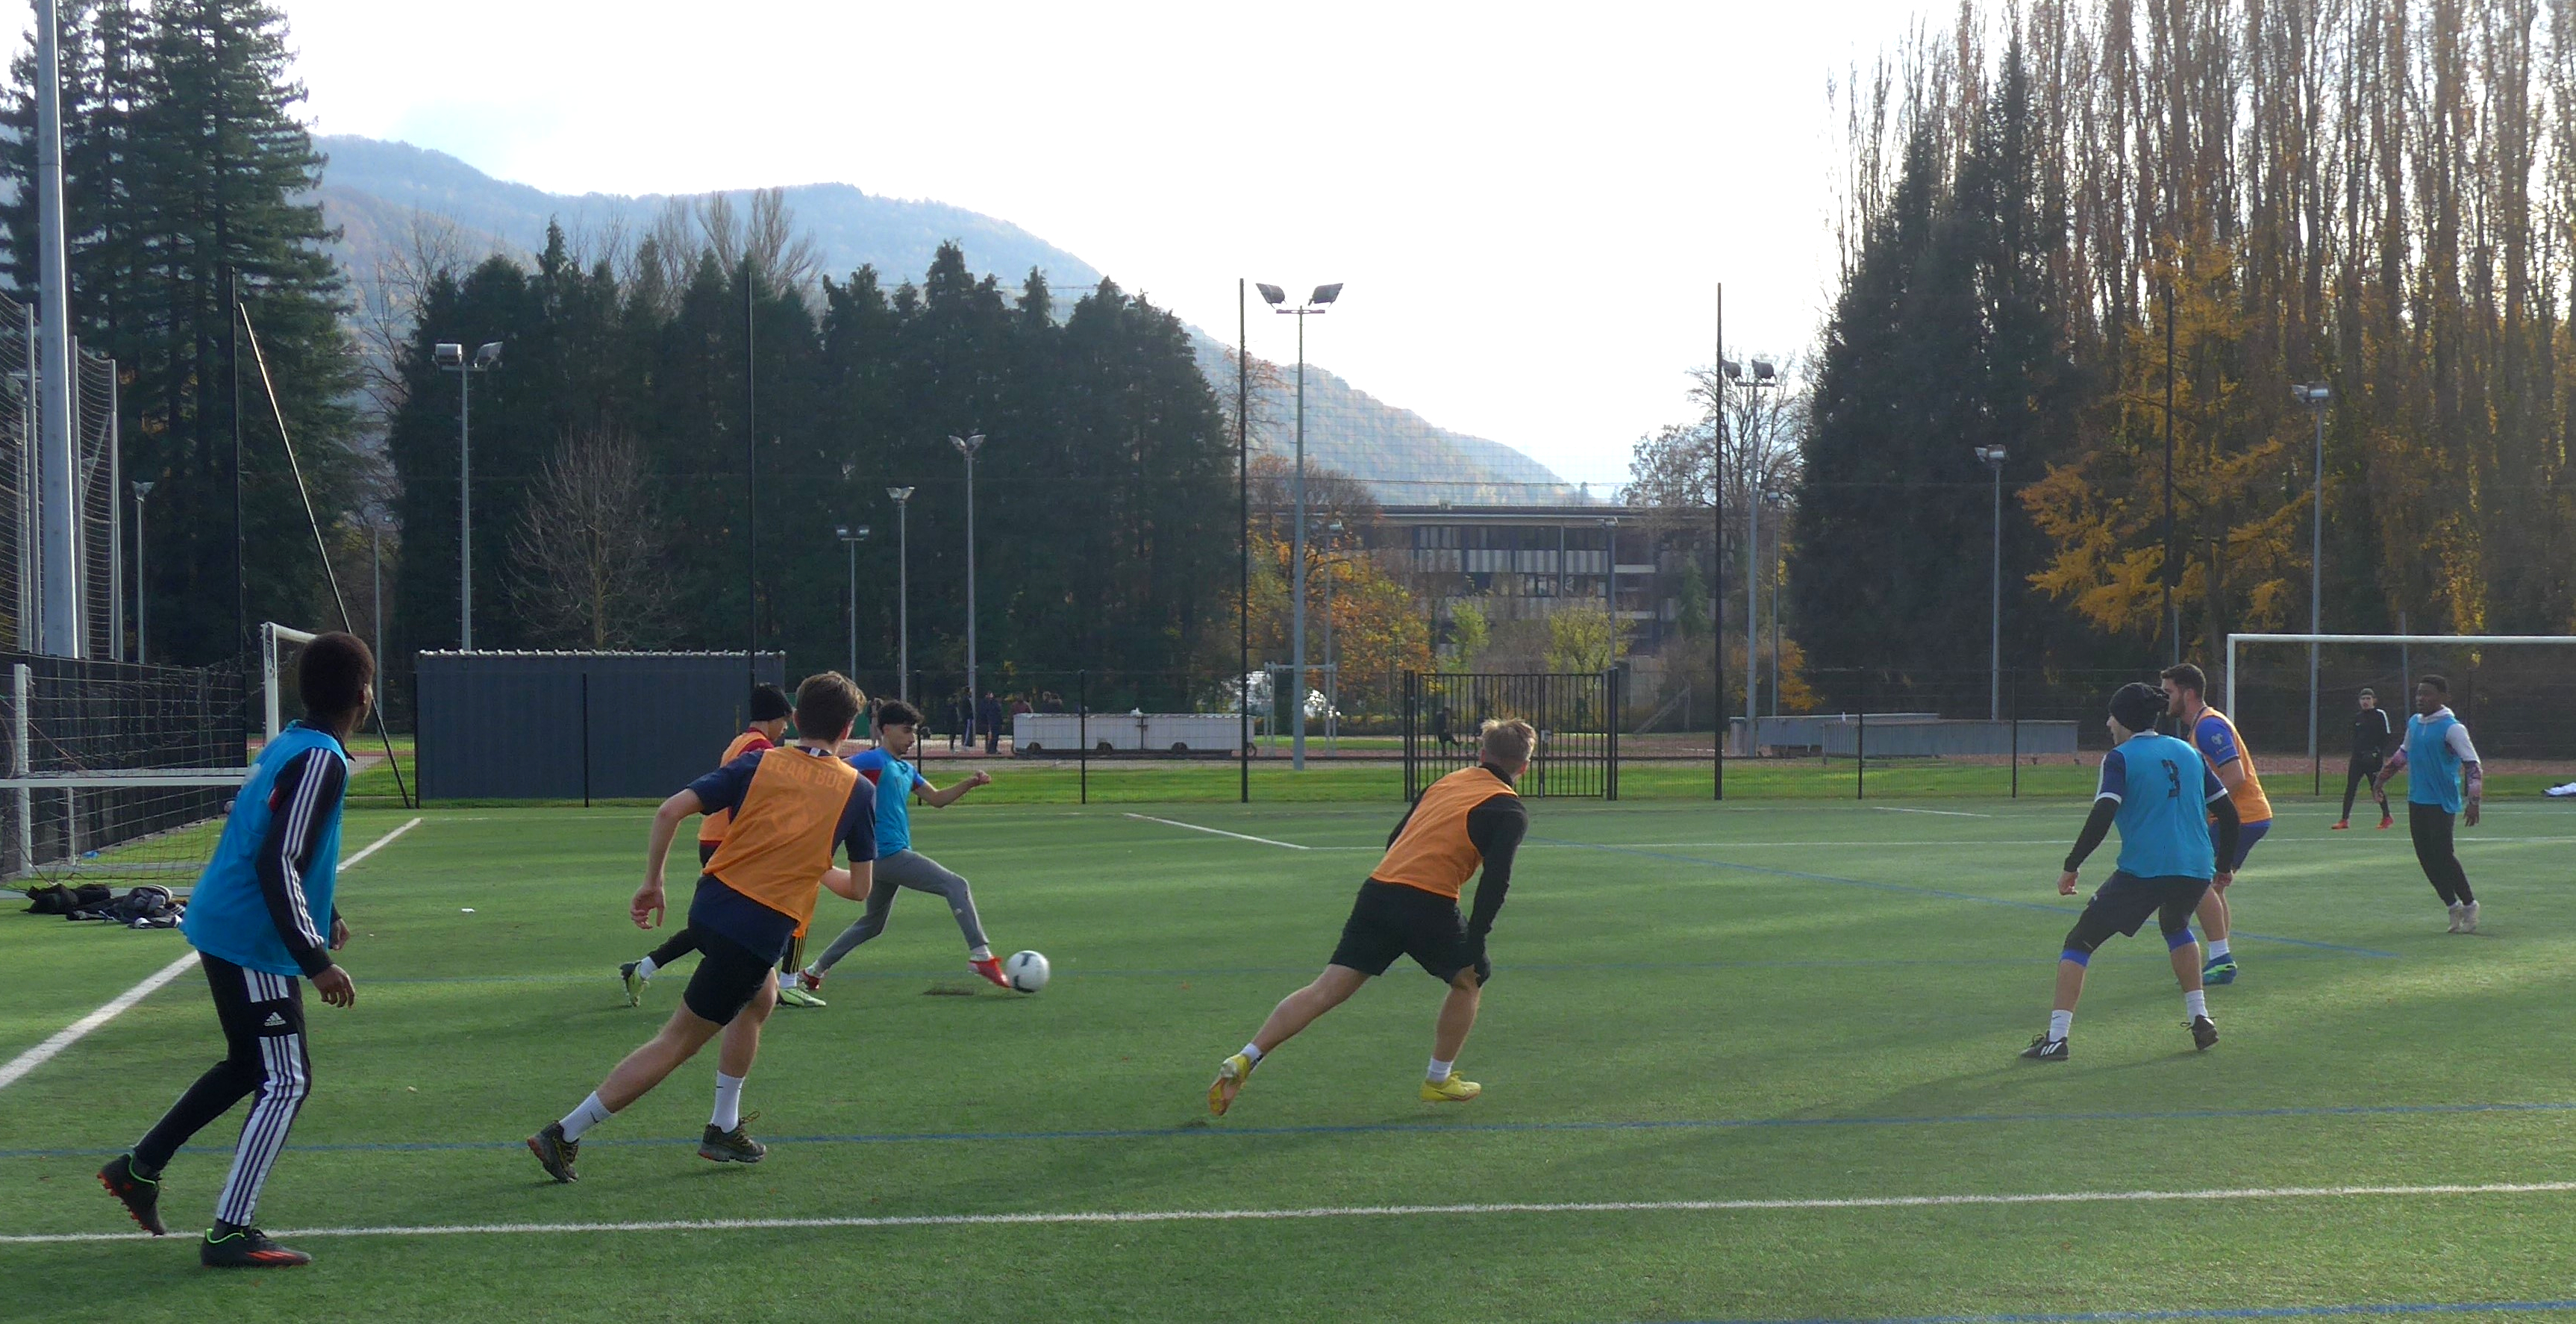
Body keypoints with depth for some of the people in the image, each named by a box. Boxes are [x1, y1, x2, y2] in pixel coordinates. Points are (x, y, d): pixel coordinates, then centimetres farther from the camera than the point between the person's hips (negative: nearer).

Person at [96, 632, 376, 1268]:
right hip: (253, 939, -10)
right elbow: (278, 864, -26)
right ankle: (230, 1232, -6)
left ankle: (140, 1167, 30)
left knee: (248, 1066, 23)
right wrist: (316, 960, -25)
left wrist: (321, 915, 32)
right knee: (286, 1082, -5)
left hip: (225, 926, 10)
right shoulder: (321, 762, -20)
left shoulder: (289, 744, 10)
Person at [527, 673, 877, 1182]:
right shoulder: (858, 790, 2)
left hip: (710, 905, 5)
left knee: (761, 998, 31)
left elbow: (670, 810, -3)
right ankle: (565, 1135, -1)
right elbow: (859, 888, 7)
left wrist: (651, 883, 6)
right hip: (762, 930, -5)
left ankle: (724, 1129, 33)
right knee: (678, 1041, 2)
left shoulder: (759, 764, 7)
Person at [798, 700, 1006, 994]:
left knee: (872, 924, 22)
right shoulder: (874, 761, -8)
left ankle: (812, 972, 28)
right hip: (888, 854, -10)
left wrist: (970, 783, 10)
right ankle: (980, 955, -18)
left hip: (888, 858, 10)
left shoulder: (907, 770, 19)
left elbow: (937, 799, 23)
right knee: (956, 886, -13)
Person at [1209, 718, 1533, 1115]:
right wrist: (1474, 942, -8)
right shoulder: (1509, 811, 2)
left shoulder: (1444, 783, 21)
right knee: (1470, 979, 21)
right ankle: (1439, 1080, 27)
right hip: (1430, 905, -5)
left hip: (1378, 889, 5)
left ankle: (1245, 1059, -7)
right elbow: (1496, 881, -10)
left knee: (1328, 989, 3)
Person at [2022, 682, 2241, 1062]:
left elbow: (2102, 817, -14)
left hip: (2142, 871, -6)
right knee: (2176, 928, 37)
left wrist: (2072, 866, -8)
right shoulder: (2189, 753, 16)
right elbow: (2228, 812, 17)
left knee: (2079, 943, 6)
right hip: (2196, 871, 6)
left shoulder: (2120, 759, 0)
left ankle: (2056, 1038, -5)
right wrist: (2223, 865, 29)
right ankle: (2200, 1020, 27)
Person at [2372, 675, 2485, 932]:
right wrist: (2383, 776, 32)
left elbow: (2473, 764, -14)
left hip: (2442, 802, -7)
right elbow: (2404, 753, 29)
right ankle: (2453, 907, 13)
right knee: (2426, 857, 4)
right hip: (2416, 801, 7)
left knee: (2443, 854, -10)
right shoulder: (2414, 723, 10)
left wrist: (2473, 801, -23)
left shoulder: (2452, 728, -12)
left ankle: (2469, 905, 6)